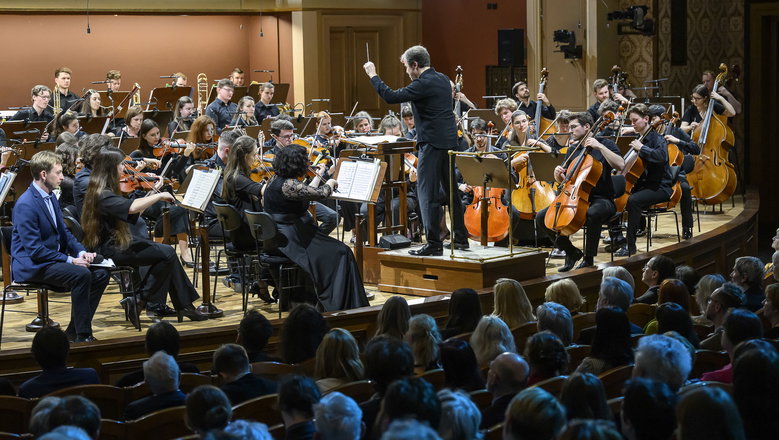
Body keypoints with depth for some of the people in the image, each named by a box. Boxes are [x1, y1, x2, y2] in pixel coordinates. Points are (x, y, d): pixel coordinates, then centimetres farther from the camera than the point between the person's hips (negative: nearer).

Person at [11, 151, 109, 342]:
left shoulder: (51, 197, 10)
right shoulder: (26, 205, -19)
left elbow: (64, 232, 17)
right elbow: (34, 249, -22)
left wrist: (81, 251, -2)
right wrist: (70, 260, -23)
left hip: (54, 259, 9)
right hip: (31, 266, -9)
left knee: (100, 274, -6)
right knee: (81, 275, -30)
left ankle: (74, 332, 0)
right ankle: (83, 336, -21)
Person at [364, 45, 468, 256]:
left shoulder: (423, 84, -16)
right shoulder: (443, 79, 11)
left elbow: (391, 97, -19)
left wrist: (373, 75, -9)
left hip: (432, 143, -9)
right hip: (449, 141, 9)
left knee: (427, 193, -4)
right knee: (450, 191, 16)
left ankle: (434, 244, -5)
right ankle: (460, 238, 22)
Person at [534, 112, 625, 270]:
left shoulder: (605, 144, 0)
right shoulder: (572, 151, 16)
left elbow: (620, 165, -18)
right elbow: (563, 181, 20)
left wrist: (600, 146, -20)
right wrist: (558, 174, -3)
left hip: (601, 199, -6)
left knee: (592, 213, -42)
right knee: (541, 217, -10)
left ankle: (589, 258, -25)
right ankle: (571, 251, 3)